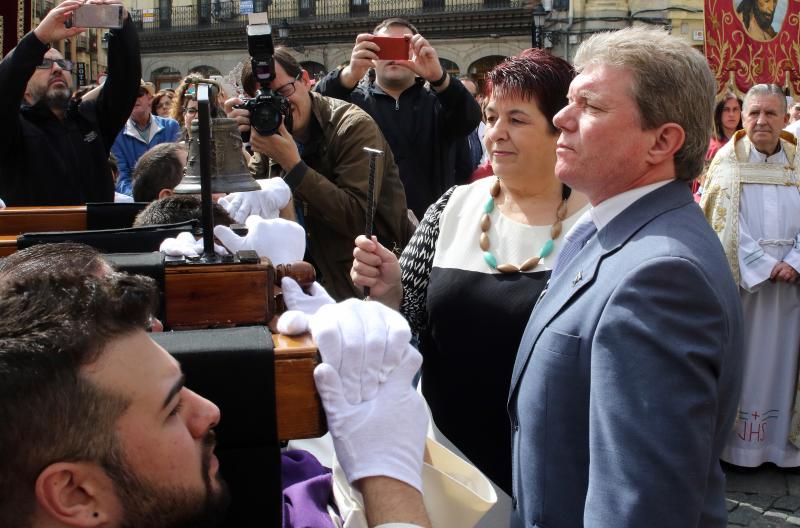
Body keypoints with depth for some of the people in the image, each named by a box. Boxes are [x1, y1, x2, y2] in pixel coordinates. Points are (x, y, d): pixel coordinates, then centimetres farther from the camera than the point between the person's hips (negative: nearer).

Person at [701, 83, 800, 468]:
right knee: (741, 359, 2)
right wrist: (764, 266, -13)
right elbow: (728, 225, -7)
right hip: (741, 277, -3)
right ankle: (735, 440, 11)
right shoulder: (727, 161, -1)